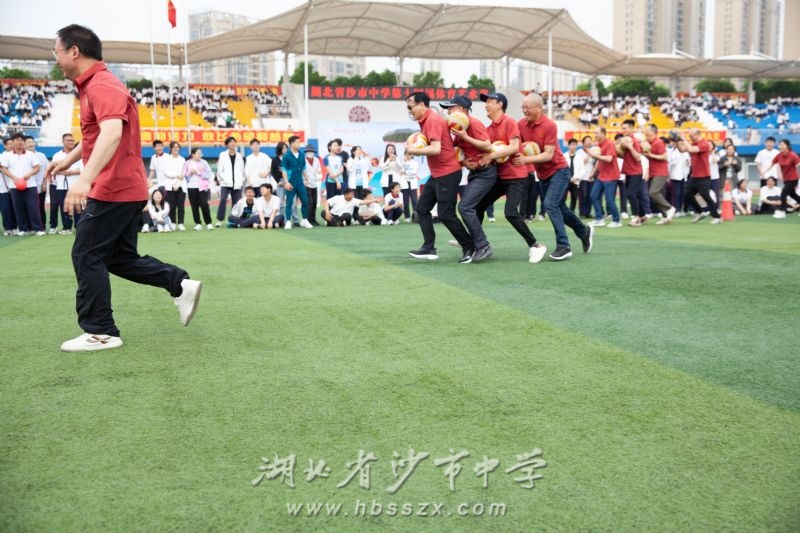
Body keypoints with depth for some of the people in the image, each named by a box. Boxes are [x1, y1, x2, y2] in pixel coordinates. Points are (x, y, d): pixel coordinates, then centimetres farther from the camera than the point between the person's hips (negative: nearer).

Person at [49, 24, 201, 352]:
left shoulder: (102, 86, -17)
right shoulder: (92, 86, 17)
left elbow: (111, 133, -35)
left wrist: (86, 178, -45)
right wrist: (67, 161, 41)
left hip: (113, 190, -10)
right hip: (128, 189, 10)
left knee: (87, 257, -2)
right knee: (121, 258, 14)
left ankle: (99, 332, 5)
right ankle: (181, 285, 12)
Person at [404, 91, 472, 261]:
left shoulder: (432, 120, -19)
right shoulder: (425, 120, 11)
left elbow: (435, 149, -28)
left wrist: (413, 150, -17)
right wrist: (415, 148, -1)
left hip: (448, 174, -10)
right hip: (436, 175, 10)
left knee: (446, 214, -5)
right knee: (422, 208, 9)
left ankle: (470, 247, 8)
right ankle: (429, 248, 11)